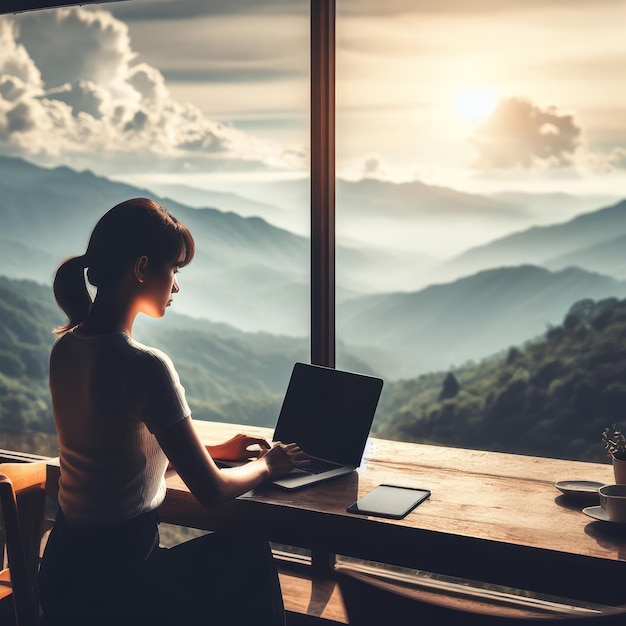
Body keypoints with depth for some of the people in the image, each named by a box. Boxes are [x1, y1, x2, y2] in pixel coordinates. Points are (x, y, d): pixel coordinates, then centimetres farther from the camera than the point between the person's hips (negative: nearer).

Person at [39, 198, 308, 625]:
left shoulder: (66, 348, 1)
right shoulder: (144, 366, -26)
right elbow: (211, 491, -19)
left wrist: (217, 449, 14)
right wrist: (266, 465, 1)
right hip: (115, 584, -8)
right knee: (252, 559, 18)